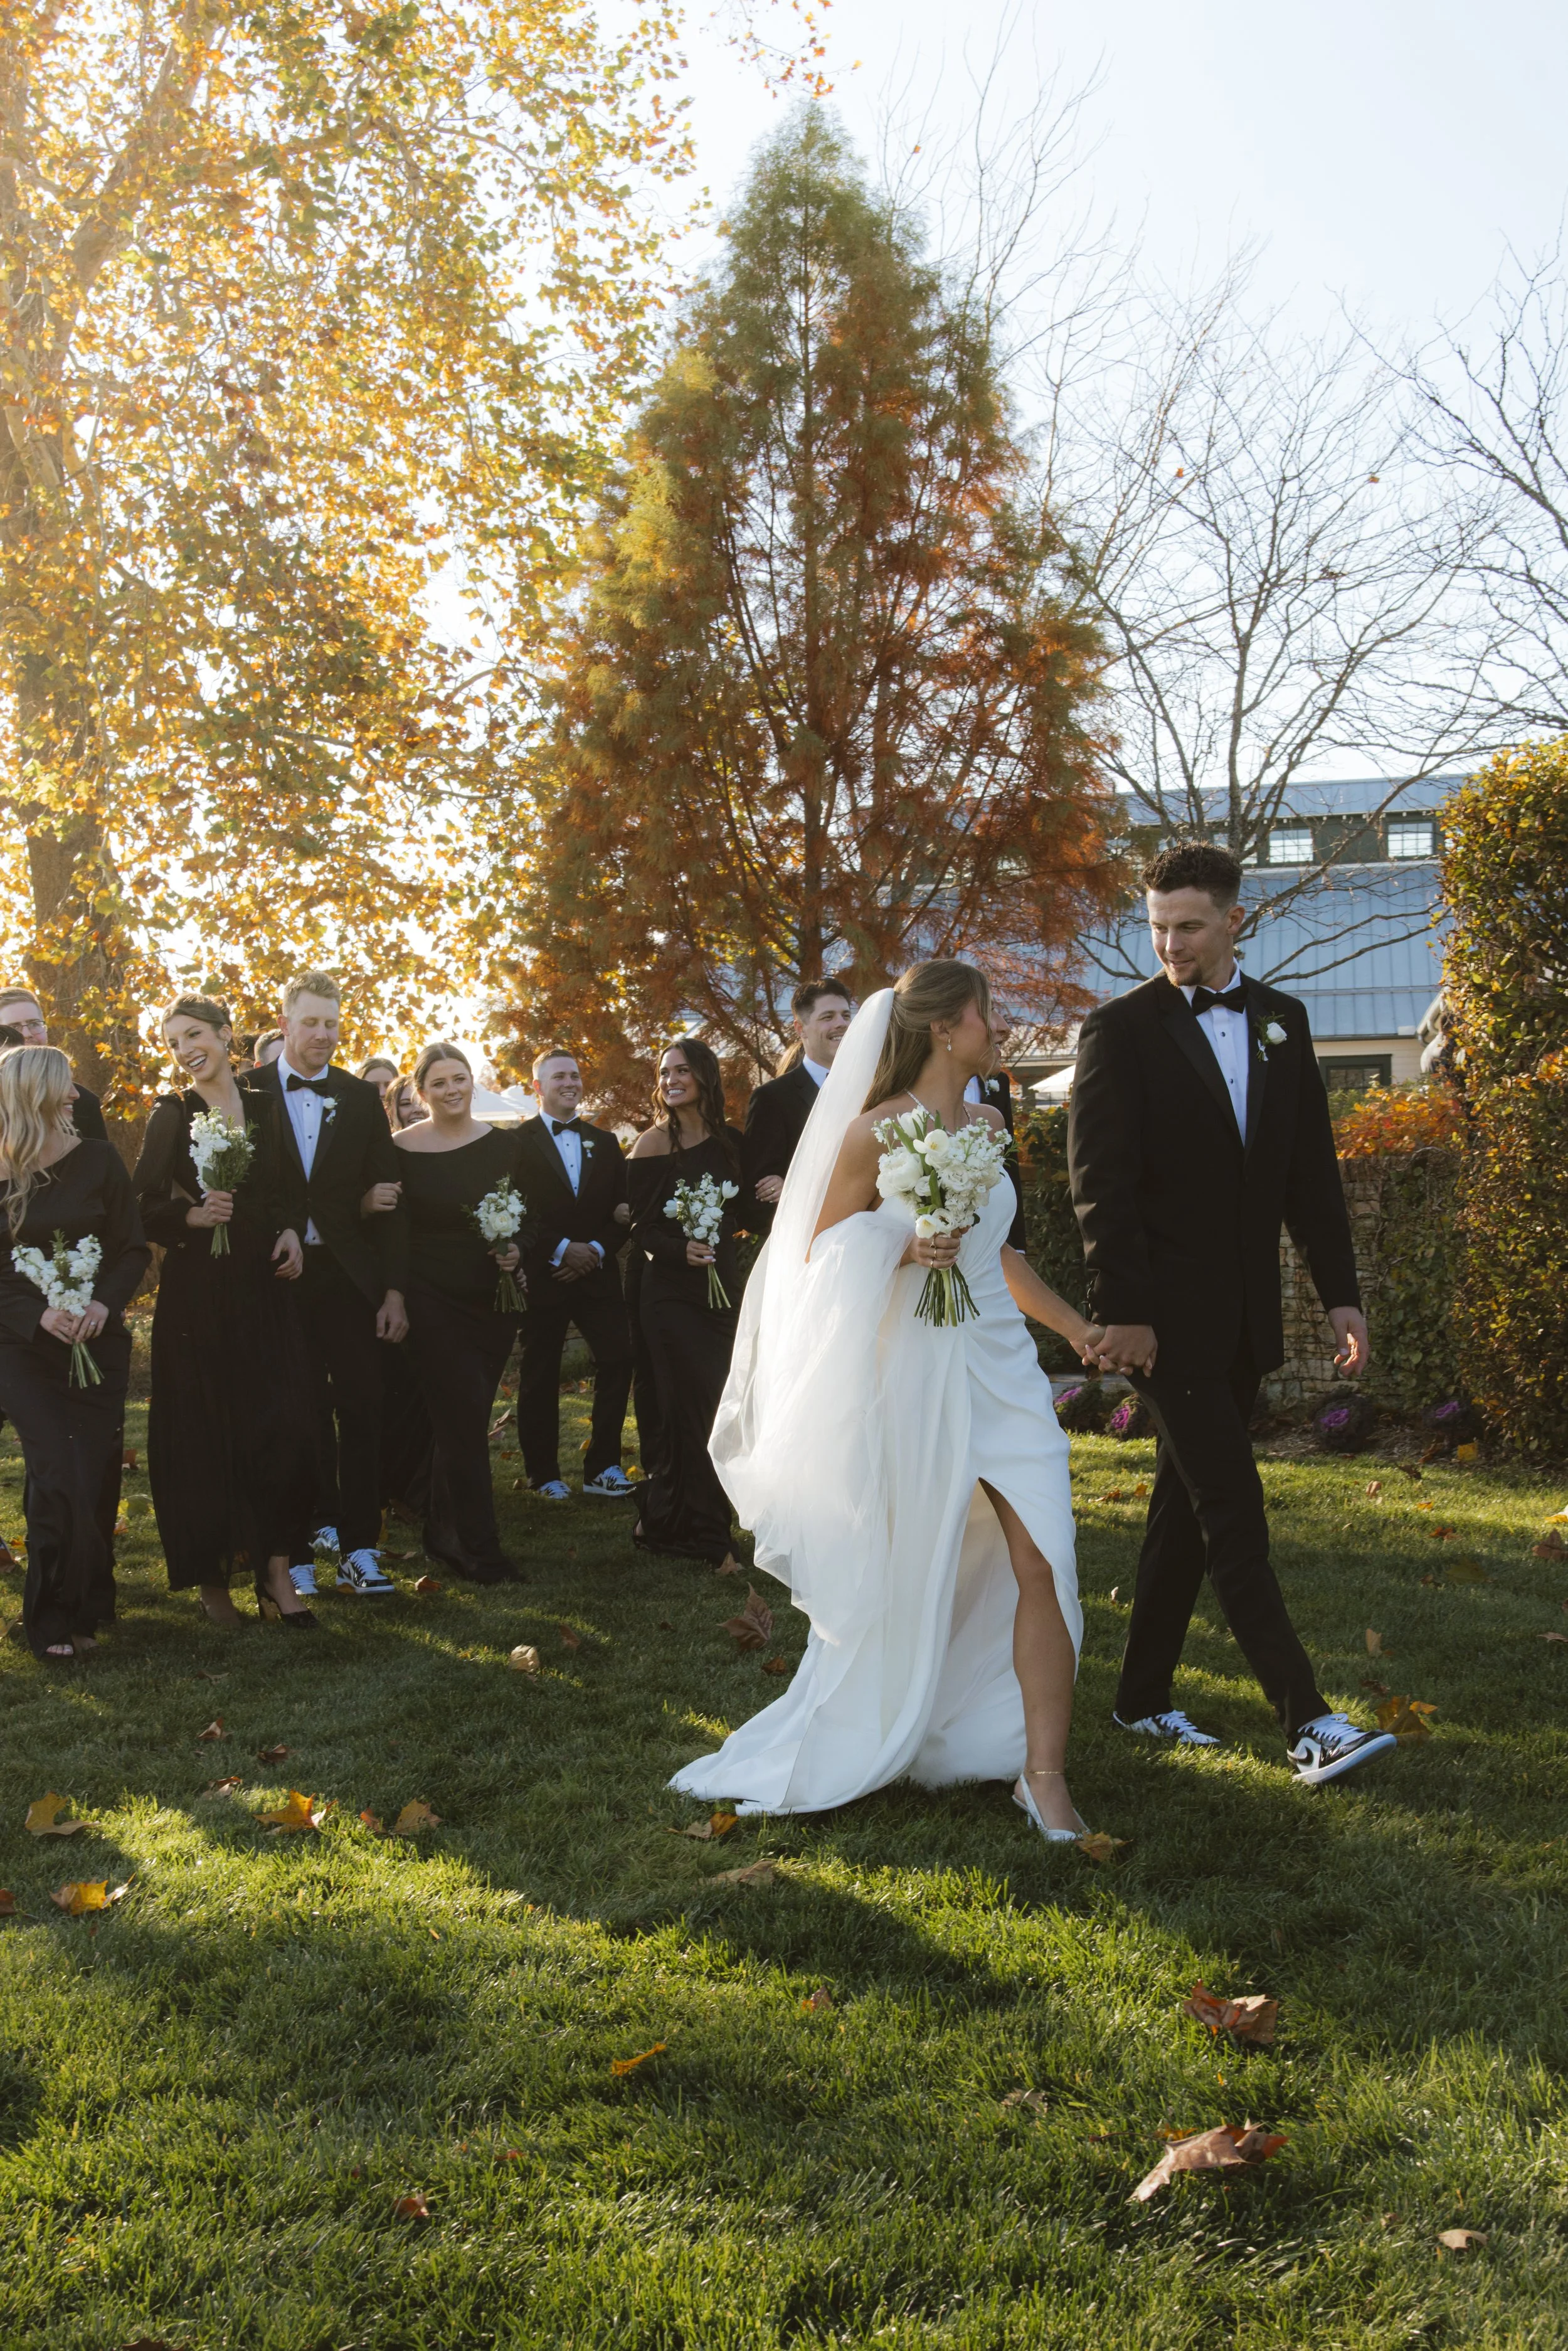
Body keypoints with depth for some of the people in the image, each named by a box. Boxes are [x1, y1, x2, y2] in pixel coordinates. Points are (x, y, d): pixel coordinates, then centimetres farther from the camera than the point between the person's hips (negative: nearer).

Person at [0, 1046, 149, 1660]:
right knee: (60, 1475, -10)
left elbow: (133, 1248, 2)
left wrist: (105, 1304, -15)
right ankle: (55, 1621, 3)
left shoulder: (98, 1160, 2)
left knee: (96, 1472, 2)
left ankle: (88, 1604, 20)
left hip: (98, 1337, 2)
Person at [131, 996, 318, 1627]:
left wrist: (289, 1232, 0)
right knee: (204, 1432, 1)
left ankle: (275, 1569, 6)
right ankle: (212, 1575, 14)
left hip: (264, 1290, 3)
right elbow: (142, 1209, -6)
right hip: (197, 1295, -3)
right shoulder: (171, 1115, -1)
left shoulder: (266, 1112, 10)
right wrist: (194, 1216, -23)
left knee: (284, 1428, -3)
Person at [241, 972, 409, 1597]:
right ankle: (296, 1552, 14)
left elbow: (386, 1199, 7)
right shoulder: (248, 1093, 1)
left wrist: (394, 1290, 1)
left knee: (361, 1411, 1)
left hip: (350, 1279, 2)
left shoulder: (361, 1099, 8)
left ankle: (358, 1550, 9)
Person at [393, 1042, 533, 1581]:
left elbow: (529, 1215, 9)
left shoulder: (504, 1144, 4)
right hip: (431, 1299, -4)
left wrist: (516, 1250, -11)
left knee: (464, 1420, 11)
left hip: (492, 1299, 4)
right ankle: (480, 1550, -1)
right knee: (464, 1420, -7)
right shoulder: (403, 1149, -5)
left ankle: (443, 1532, 27)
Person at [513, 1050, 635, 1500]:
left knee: (618, 1359, -7)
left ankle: (602, 1467, 3)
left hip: (596, 1272, 4)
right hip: (542, 1275, -3)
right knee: (539, 1377, 4)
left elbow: (621, 1209, 11)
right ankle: (544, 1475, 15)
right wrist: (561, 1250, -13)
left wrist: (597, 1250, -6)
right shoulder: (517, 1141, -1)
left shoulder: (604, 1142, 14)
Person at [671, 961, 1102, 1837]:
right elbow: (819, 1255, -4)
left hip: (1003, 1370, 5)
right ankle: (868, 1741, 33)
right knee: (908, 1582, 9)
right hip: (916, 1377, -5)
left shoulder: (988, 1123, 10)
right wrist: (899, 1250, -21)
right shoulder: (876, 1131, -9)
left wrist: (1077, 1324, 20)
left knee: (1044, 1564, -6)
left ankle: (1044, 1772, 3)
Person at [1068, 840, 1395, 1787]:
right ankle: (1308, 1722, -5)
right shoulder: (1121, 1031, -6)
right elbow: (1101, 1183, -10)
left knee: (1186, 1506, 13)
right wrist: (1122, 1312, -15)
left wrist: (1341, 1291, 7)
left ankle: (1145, 1698, 24)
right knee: (1233, 1511, -7)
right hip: (1168, 1313, -6)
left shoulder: (1282, 1020, 10)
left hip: (1246, 1315, 6)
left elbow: (1312, 1167, 11)